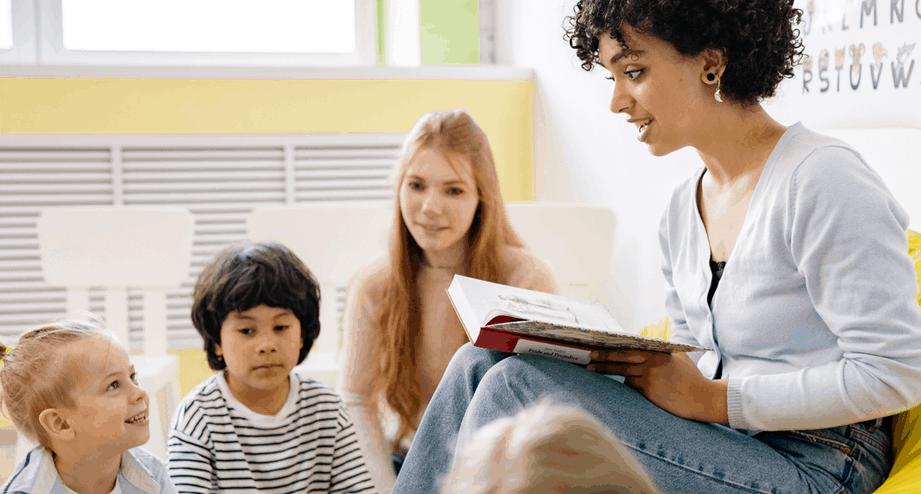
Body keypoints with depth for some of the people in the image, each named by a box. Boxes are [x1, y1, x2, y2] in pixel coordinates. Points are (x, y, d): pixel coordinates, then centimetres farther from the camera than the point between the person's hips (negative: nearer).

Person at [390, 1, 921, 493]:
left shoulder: (824, 181, -14)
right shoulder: (682, 209, 12)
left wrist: (713, 399, -18)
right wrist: (613, 357, -2)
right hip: (716, 442, 8)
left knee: (517, 387, -21)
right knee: (482, 363, -8)